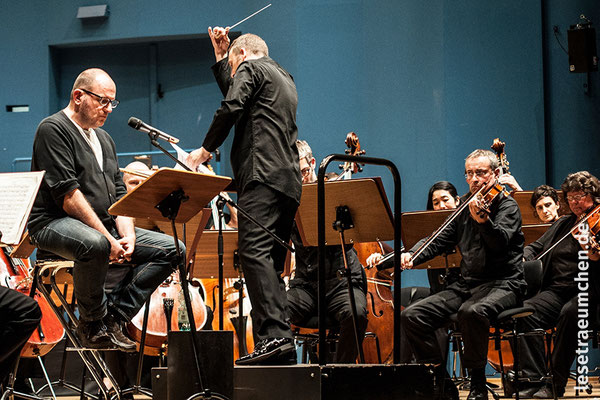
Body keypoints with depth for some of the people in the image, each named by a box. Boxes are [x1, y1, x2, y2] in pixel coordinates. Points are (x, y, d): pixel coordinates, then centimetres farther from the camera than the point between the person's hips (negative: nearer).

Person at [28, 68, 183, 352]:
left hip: (105, 226, 9)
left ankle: (113, 316, -11)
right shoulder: (53, 129, -6)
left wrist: (127, 235, -4)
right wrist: (108, 238, -22)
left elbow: (119, 194, 17)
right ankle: (93, 321, -18)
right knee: (94, 244, -42)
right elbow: (67, 195, -17)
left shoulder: (103, 138, 22)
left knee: (171, 249, -6)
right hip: (54, 225, -9)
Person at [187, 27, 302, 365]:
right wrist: (220, 56, 42)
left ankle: (274, 335, -34)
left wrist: (206, 149, 1)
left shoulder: (250, 68, 5)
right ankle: (283, 349, 0)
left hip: (264, 175, -9)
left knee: (254, 251, -20)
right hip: (289, 179, 9)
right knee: (272, 263, 7)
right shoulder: (285, 79, 31)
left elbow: (231, 107, -9)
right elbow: (236, 92, 40)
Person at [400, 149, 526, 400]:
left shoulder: (507, 206, -3)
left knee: (471, 311, -40)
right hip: (467, 283, 7)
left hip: (502, 284, -7)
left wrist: (483, 220, -43)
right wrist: (413, 256, 2)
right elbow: (441, 241, 21)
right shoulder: (465, 209, 17)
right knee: (412, 316, -11)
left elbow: (500, 242, -23)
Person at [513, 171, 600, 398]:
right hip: (556, 290, 6)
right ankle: (534, 379, -22)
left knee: (570, 312, -37)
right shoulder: (562, 225, 22)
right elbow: (537, 247, 24)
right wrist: (523, 258, 1)